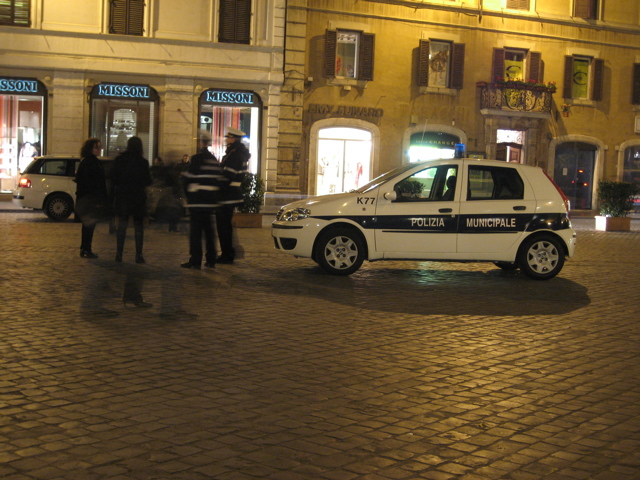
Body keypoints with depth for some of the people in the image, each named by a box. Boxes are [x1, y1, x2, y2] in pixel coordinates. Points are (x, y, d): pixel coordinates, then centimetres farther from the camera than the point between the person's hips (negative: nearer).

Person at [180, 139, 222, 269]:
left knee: (195, 230, -3)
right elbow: (218, 179, 14)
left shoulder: (197, 158, -11)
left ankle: (195, 261, -4)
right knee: (209, 230, 13)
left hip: (197, 200, -7)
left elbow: (188, 178, -11)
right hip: (211, 200, 7)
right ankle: (211, 260, 15)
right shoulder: (214, 159, 12)